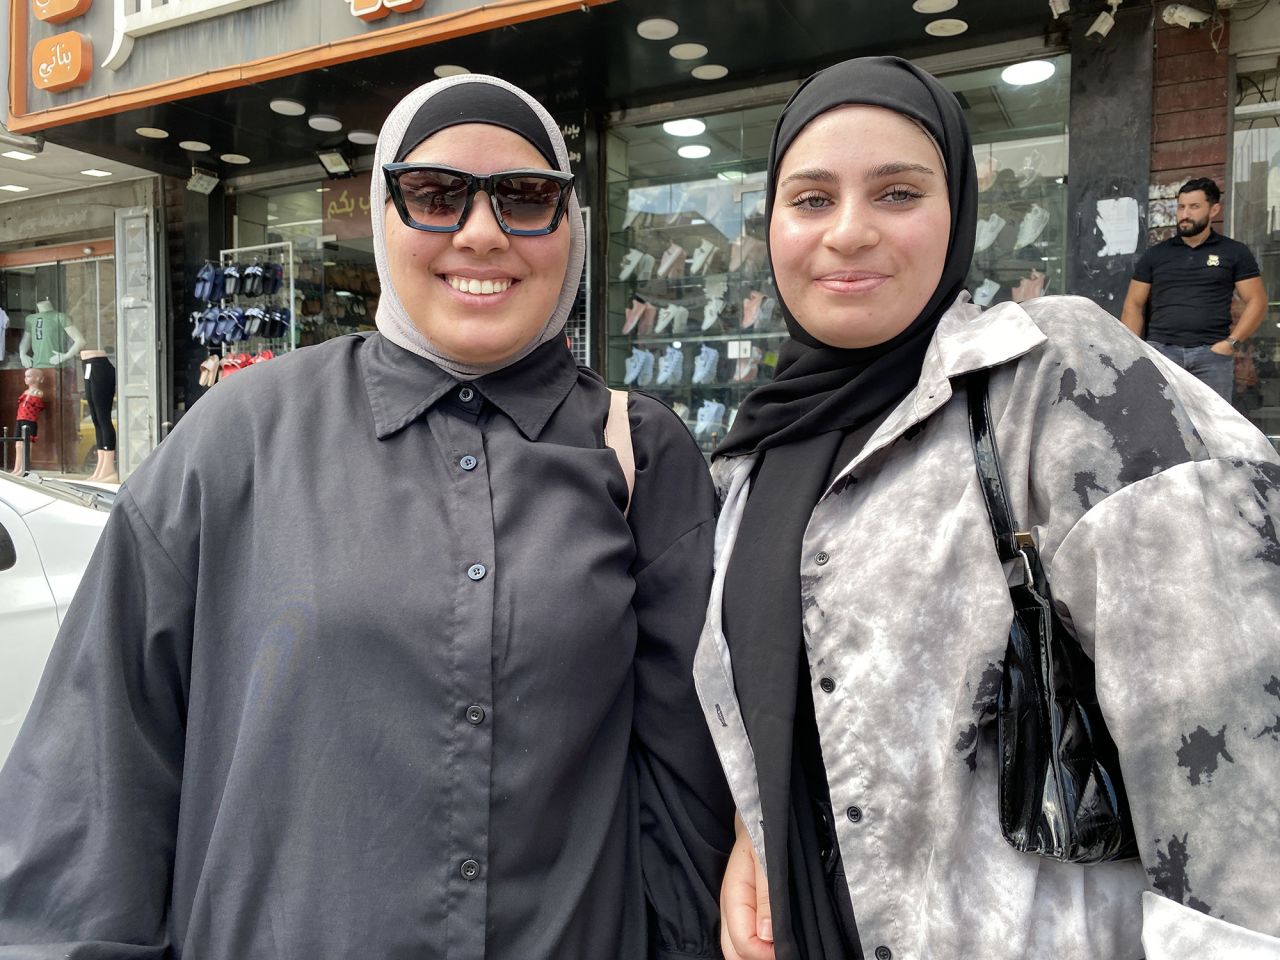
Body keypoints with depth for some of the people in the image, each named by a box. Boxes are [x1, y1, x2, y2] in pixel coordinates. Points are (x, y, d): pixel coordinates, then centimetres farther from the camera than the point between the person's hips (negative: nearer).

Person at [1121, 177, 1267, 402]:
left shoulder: (1234, 253, 12)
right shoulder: (1155, 254, 15)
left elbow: (1256, 301, 9)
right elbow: (1133, 305, 13)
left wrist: (1231, 343, -4)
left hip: (1212, 353, 0)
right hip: (1161, 349, 1)